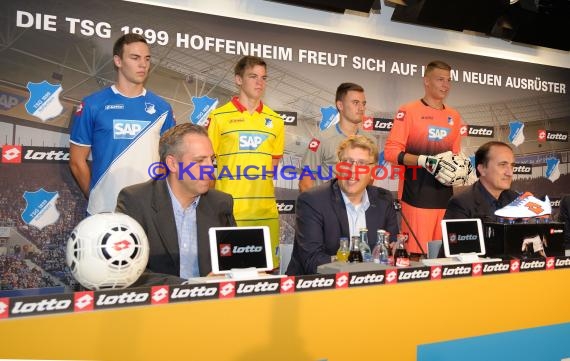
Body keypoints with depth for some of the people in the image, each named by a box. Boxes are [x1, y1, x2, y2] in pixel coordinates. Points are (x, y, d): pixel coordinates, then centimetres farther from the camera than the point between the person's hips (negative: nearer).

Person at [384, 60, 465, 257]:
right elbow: (391, 151, -9)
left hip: (444, 194, 6)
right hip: (416, 194, -5)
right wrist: (426, 161, -18)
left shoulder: (454, 116, 15)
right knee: (416, 252, -7)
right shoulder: (408, 111, -3)